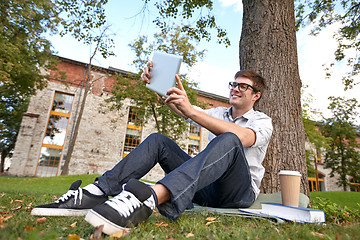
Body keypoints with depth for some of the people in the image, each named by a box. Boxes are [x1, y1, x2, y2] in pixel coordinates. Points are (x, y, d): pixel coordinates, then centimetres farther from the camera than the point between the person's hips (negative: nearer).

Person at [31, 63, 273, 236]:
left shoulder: (263, 121, 2)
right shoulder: (218, 113, 17)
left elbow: (242, 138, -25)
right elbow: (178, 105, 4)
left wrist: (190, 110, -34)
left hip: (240, 192, -3)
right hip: (207, 189, 4)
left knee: (229, 140, -35)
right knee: (158, 140, -11)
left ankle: (148, 198, -55)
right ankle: (94, 194, -26)